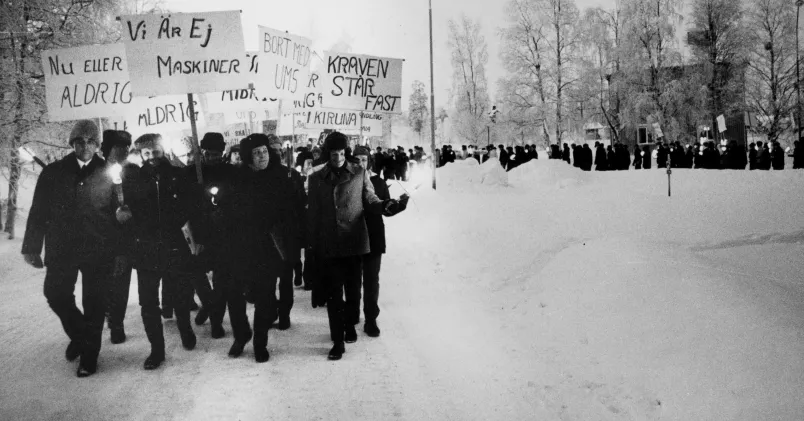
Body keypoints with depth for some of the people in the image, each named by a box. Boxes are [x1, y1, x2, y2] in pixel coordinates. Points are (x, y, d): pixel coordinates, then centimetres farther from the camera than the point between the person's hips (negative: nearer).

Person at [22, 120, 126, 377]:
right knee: (56, 294, -2)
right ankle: (79, 335, 27)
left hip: (98, 251, -2)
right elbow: (38, 213, 5)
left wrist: (120, 253, -5)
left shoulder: (109, 173, -1)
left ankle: (89, 356, 20)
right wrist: (32, 247, 1)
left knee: (93, 305, 5)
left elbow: (119, 215, -2)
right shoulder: (53, 173, 4)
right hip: (61, 249, 2)